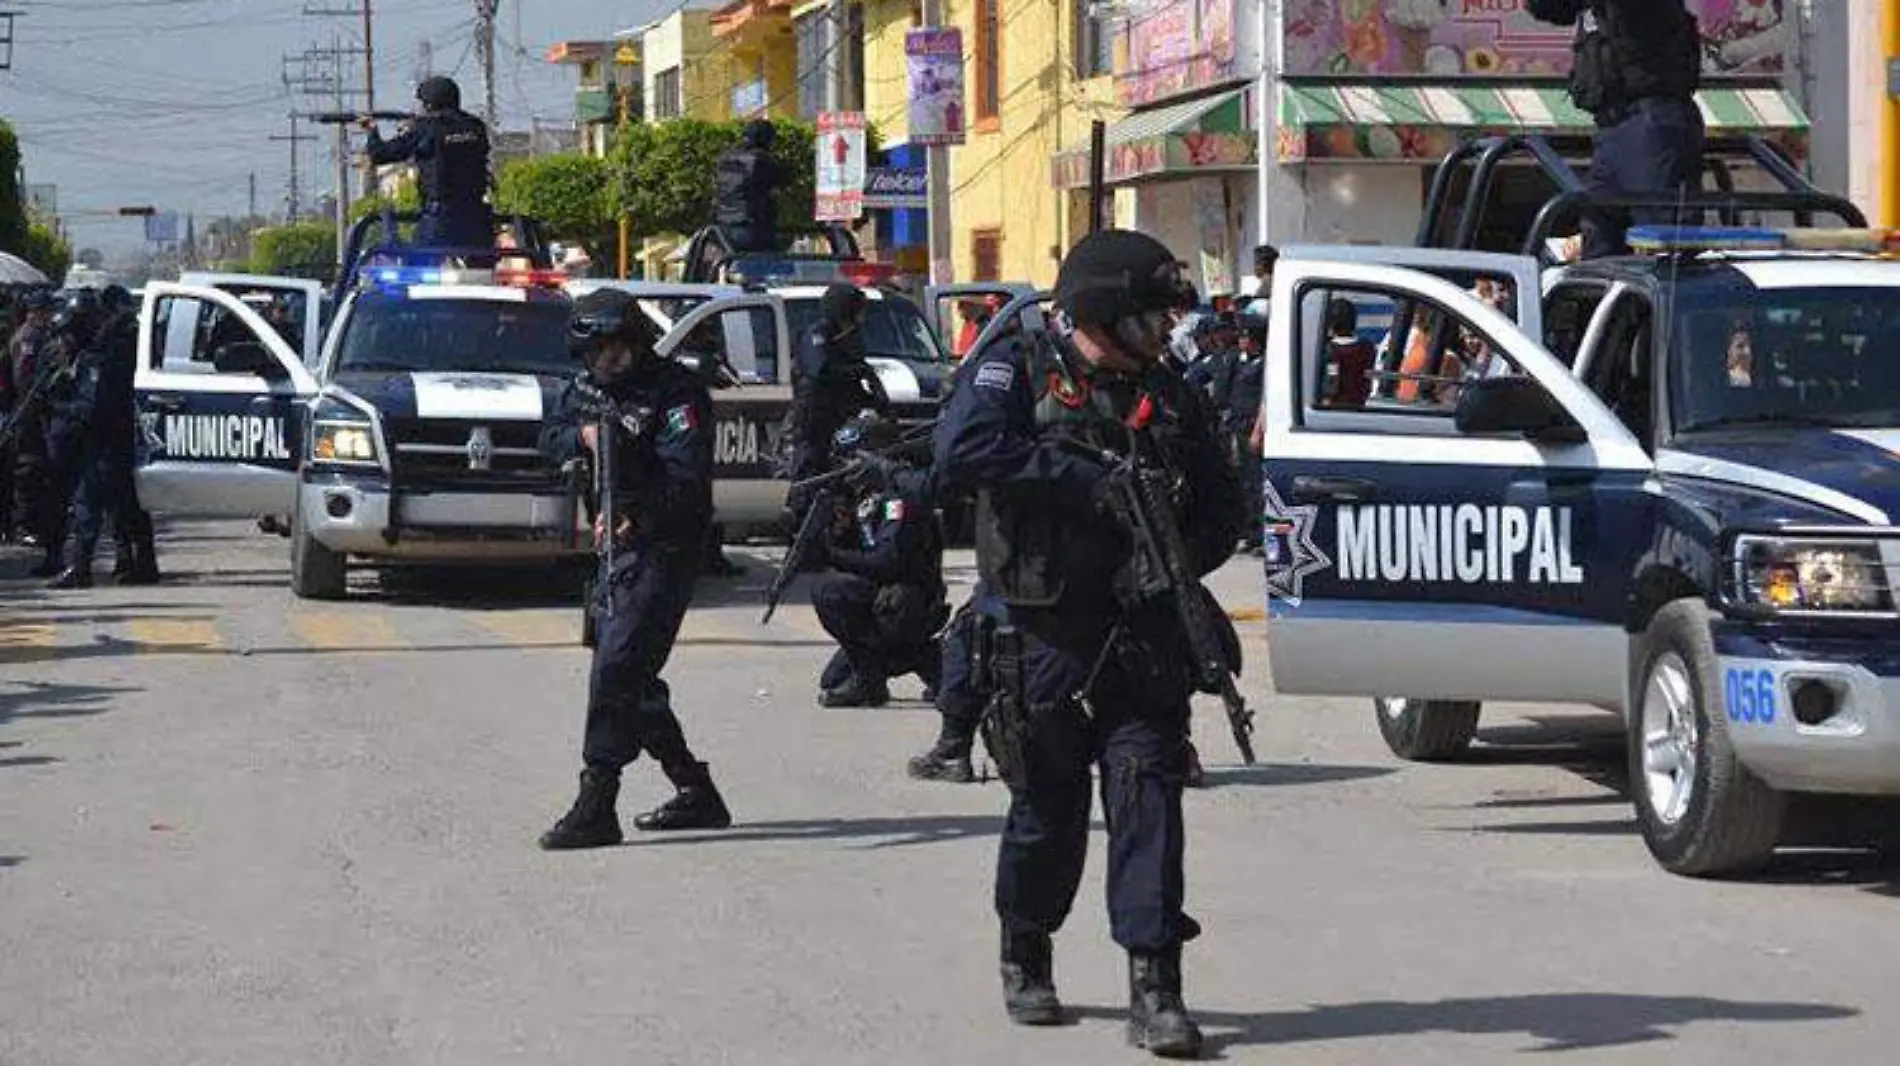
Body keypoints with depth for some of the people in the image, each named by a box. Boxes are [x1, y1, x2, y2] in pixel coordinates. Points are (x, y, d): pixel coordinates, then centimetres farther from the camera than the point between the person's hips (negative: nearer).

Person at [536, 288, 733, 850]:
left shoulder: (677, 393, -15)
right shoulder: (591, 388, 10)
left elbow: (686, 479, -23)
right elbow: (550, 439, 11)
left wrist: (637, 518, -37)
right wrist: (582, 434, -10)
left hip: (663, 549, -9)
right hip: (620, 547, 9)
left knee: (616, 672, -16)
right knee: (633, 678, 14)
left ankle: (596, 808, -17)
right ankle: (696, 793, 25)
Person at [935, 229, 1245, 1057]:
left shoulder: (1172, 400, 12)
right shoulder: (1017, 375, -1)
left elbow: (1221, 511, 12)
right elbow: (961, 452, -20)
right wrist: (1084, 480, -22)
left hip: (1145, 638, 3)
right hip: (1046, 639, -3)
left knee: (1148, 794, -8)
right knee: (1049, 808, 8)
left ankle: (1155, 988, -9)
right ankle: (1025, 961, 30)